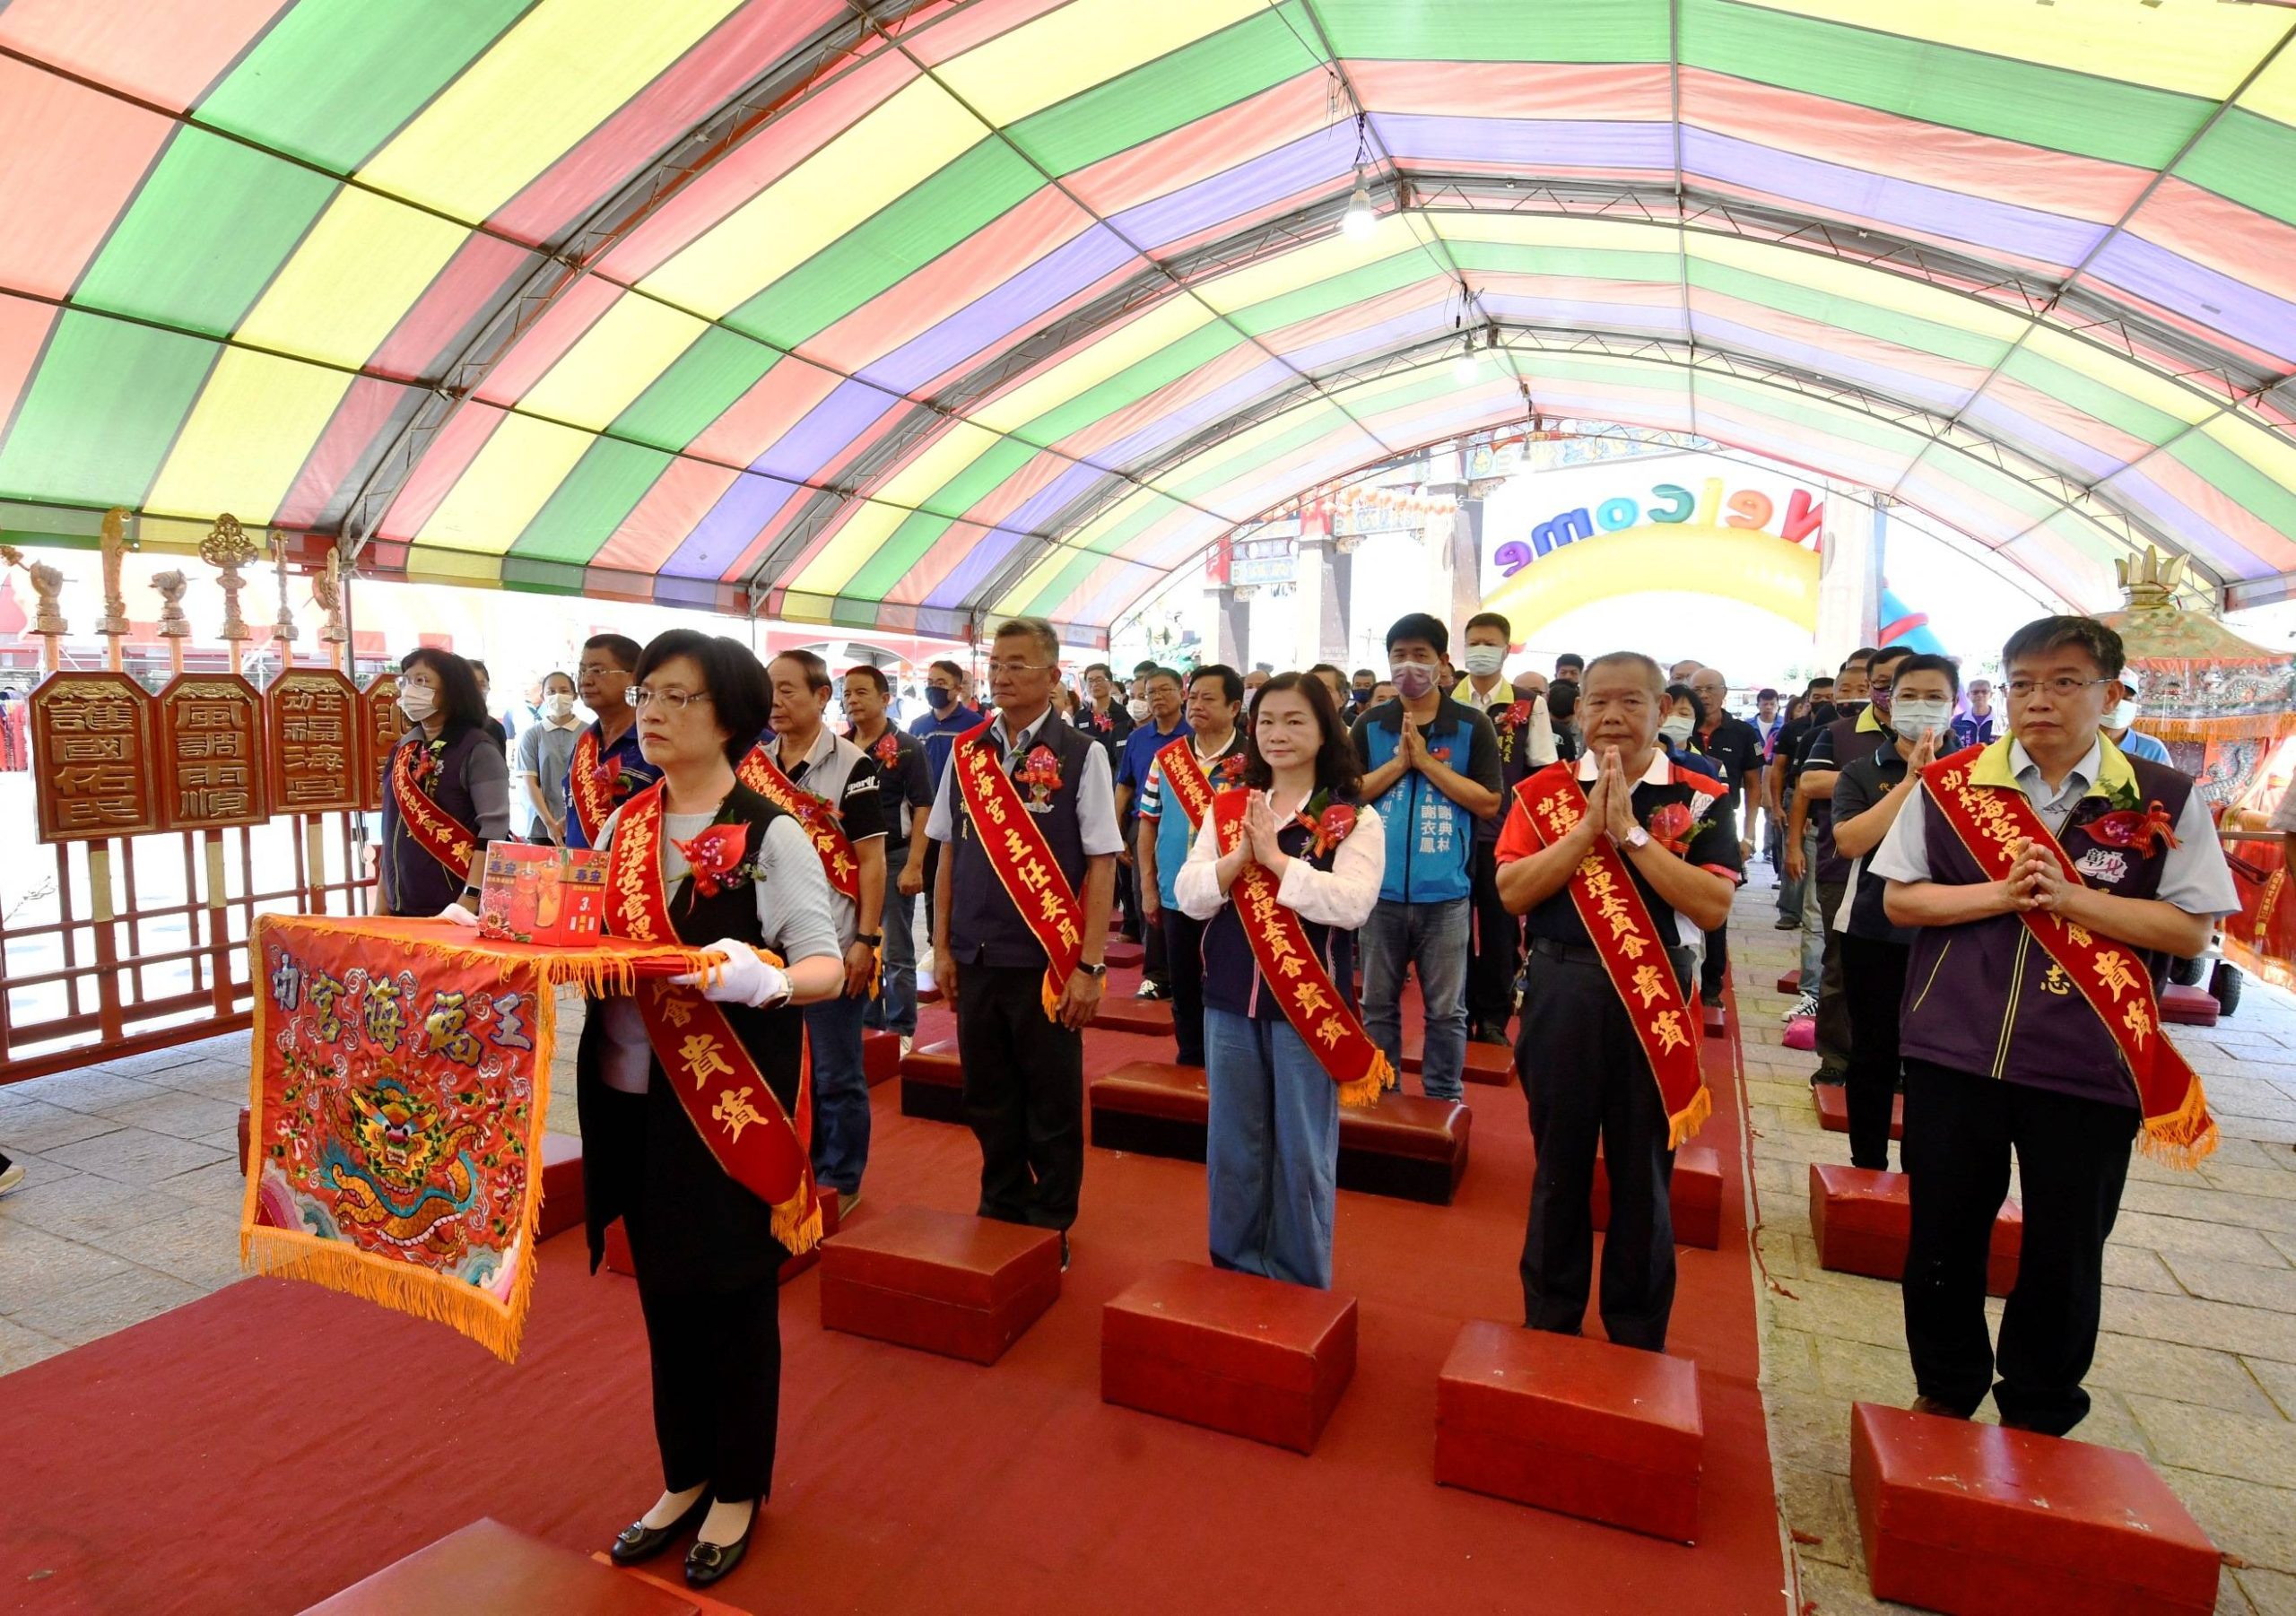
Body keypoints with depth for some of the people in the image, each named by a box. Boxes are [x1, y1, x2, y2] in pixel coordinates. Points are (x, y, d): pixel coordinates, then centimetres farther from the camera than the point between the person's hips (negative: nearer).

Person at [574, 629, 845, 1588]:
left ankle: (739, 1490, 32)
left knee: (734, 1297, 10)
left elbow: (827, 965, -17)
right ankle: (683, 1479, 38)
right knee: (664, 1292, 18)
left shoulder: (769, 835, -12)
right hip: (632, 1097, 6)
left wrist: (767, 980, -36)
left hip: (732, 1103, -5)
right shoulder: (622, 827, 6)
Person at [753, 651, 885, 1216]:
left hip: (833, 947, -6)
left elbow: (871, 859, -10)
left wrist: (866, 940, -14)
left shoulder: (851, 766, -9)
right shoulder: (752, 764, 8)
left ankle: (839, 1180, 20)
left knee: (835, 1073, 5)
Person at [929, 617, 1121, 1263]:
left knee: (1053, 1104, 10)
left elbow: (1102, 866, -8)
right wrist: (942, 948, 7)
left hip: (1048, 962, -4)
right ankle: (1000, 1211, 37)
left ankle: (1051, 1227, 29)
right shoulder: (966, 753, 5)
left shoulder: (1080, 755, -7)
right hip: (976, 959, 4)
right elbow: (949, 854, 10)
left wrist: (1090, 966, -11)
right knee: (987, 1098, 16)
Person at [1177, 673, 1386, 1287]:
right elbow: (1190, 896, -1)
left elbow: (1352, 904, -19)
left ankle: (1301, 1287, 27)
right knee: (1231, 1147, 15)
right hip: (1230, 1000, 4)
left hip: (1309, 1004, -3)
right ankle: (1235, 1272, 33)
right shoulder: (1226, 809, 6)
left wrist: (1276, 858, -21)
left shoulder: (1354, 819, -5)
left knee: (1303, 1155, 8)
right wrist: (1239, 856, -17)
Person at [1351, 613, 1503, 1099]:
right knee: (1378, 1003, 13)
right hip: (1380, 887, 2)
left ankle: (1444, 1101, 22)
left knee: (1446, 1009, 8)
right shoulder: (1370, 725, 5)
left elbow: (1489, 802, -7)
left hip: (1445, 890, -2)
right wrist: (1398, 762, -10)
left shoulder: (1472, 727, -2)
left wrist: (1426, 761, -12)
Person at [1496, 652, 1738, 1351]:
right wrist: (1589, 825, -16)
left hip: (1653, 1001, 0)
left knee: (1643, 1174, 11)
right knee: (1559, 1166, 14)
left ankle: (1638, 1341, 30)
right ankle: (1548, 1323, 32)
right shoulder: (1544, 791, 1)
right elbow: (1512, 892, -8)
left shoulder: (1699, 799, -2)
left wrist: (1629, 831, -17)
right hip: (1562, 996, 1)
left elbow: (1713, 906, -13)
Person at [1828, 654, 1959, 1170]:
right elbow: (1849, 841, -16)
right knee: (1873, 1056, 9)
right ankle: (1868, 1165, 23)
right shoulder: (1862, 772, 2)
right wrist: (1911, 780, -17)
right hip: (1874, 933, 0)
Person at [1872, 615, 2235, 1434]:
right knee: (1943, 1235, 12)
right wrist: (2002, 893, -13)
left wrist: (2071, 897, -17)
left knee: (2065, 1251, 12)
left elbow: (2190, 930, -3)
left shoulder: (2164, 801, -1)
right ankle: (1944, 1393, 34)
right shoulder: (1952, 784, 1)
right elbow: (1900, 898, 1)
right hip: (1955, 1051, 1)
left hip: (2089, 1065, 0)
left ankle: (2038, 1415, 34)